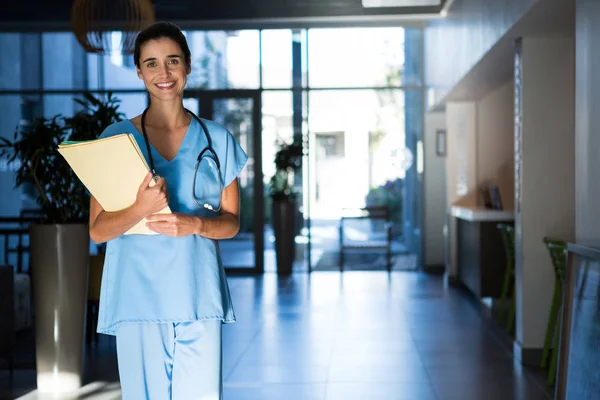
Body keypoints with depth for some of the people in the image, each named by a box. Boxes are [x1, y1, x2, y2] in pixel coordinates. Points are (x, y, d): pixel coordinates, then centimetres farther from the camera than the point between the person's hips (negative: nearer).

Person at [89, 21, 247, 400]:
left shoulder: (216, 138, 7)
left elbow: (231, 222, 9)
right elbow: (97, 230, 0)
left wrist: (194, 224, -12)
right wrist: (141, 209, -20)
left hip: (199, 295, 1)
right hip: (138, 295, -1)